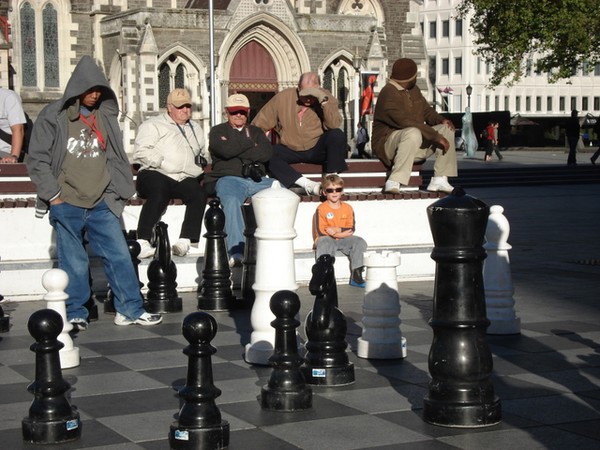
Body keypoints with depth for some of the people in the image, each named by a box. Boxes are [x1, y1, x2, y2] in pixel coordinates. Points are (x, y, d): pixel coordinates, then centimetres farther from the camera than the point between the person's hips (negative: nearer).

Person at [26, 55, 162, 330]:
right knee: (74, 263, 1)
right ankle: (75, 315, 13)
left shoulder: (106, 117, 11)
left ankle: (131, 310, 10)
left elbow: (116, 158, 16)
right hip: (67, 205, -3)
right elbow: (37, 159, -2)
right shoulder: (54, 117, -1)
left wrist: (117, 192, 7)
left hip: (101, 204, 4)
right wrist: (53, 194, -7)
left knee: (119, 256, 1)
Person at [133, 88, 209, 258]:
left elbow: (204, 153, 39)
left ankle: (186, 241, -31)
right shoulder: (154, 125, 10)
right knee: (159, 193, -37)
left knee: (199, 193, -27)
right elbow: (142, 151, -3)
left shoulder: (196, 128, 29)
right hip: (155, 174, -5)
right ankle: (143, 242, -39)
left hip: (184, 179, 5)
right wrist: (164, 163, -11)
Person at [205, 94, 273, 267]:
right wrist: (249, 142, 8)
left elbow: (267, 153, 6)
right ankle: (236, 253, -48)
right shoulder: (218, 131, 18)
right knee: (231, 201, -38)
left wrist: (240, 154, 0)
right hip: (229, 179, -3)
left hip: (257, 180, 4)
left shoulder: (255, 131, 28)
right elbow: (226, 150, -5)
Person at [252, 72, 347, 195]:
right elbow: (260, 122, -1)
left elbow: (334, 125, -23)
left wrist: (324, 100, -32)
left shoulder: (326, 97, -7)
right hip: (291, 151, 1)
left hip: (317, 149, -1)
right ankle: (308, 184, -39)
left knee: (337, 135, -28)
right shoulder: (284, 97, -6)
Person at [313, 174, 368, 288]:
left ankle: (356, 276, -12)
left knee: (359, 242, -18)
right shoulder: (321, 209, -7)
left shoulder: (347, 208, 6)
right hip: (327, 240, -4)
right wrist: (341, 234, -14)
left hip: (343, 240, 4)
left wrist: (337, 230, -20)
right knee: (326, 244, -37)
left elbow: (351, 229, -1)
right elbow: (320, 231, -14)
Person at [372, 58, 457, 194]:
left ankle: (439, 179, -8)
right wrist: (436, 136, -29)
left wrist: (441, 120, -4)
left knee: (446, 129, -1)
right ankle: (394, 182, -38)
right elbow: (407, 122, -29)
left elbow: (426, 110, 20)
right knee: (414, 133, -39)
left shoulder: (414, 90, 10)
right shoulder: (389, 94, -20)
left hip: (415, 145, 9)